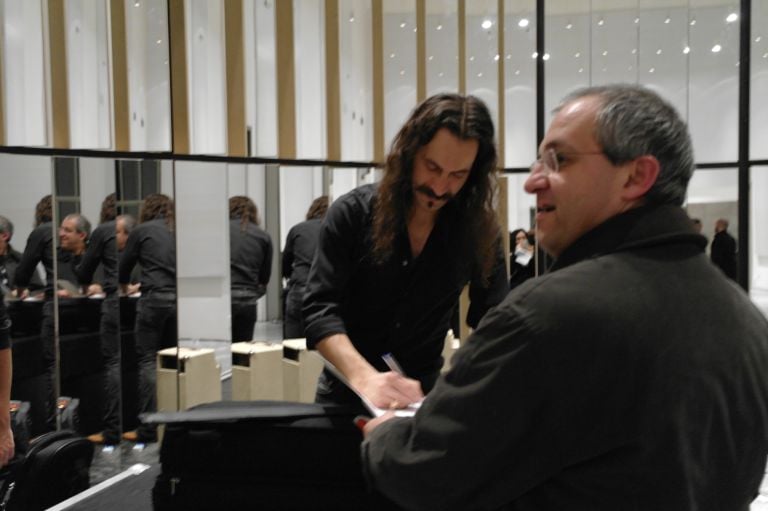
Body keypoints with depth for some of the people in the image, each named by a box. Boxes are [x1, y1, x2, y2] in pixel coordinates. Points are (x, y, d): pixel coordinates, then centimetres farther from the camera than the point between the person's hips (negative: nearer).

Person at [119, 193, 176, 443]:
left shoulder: (141, 231, 6)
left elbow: (123, 266, 16)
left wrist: (124, 285, 37)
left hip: (154, 299, -4)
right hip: (178, 298, 4)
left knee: (147, 361, 0)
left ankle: (148, 429, -3)